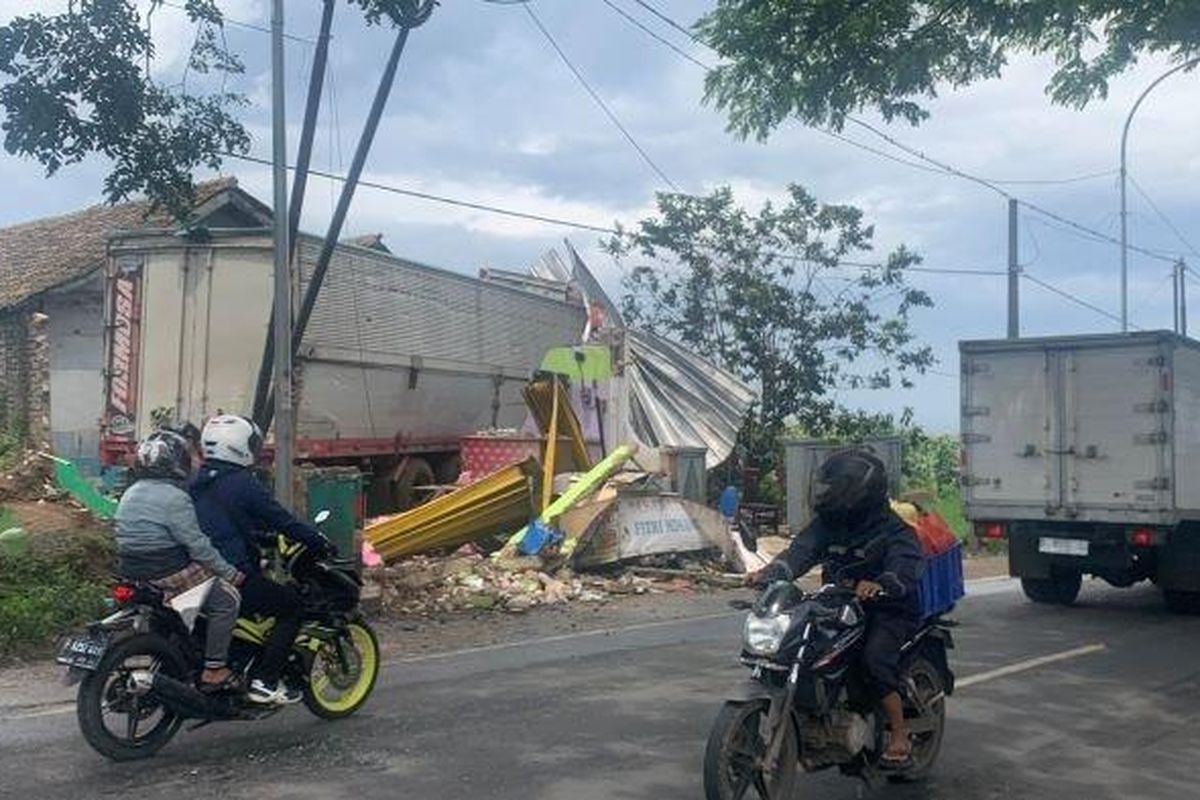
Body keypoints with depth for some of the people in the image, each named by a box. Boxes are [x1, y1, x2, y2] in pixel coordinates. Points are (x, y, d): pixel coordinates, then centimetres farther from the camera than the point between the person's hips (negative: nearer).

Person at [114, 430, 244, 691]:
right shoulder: (174, 498, -15)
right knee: (227, 599, -4)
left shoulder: (129, 494, 13)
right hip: (167, 573, -10)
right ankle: (214, 669, -7)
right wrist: (230, 572, -9)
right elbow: (196, 544, -17)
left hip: (130, 571, 10)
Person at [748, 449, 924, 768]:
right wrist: (770, 572, -28)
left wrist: (879, 583, -50)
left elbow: (905, 566, -29)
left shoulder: (893, 531, -12)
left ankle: (900, 733, -11)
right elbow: (801, 550, -9)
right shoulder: (827, 524, 4)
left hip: (887, 610, -6)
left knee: (875, 658, -29)